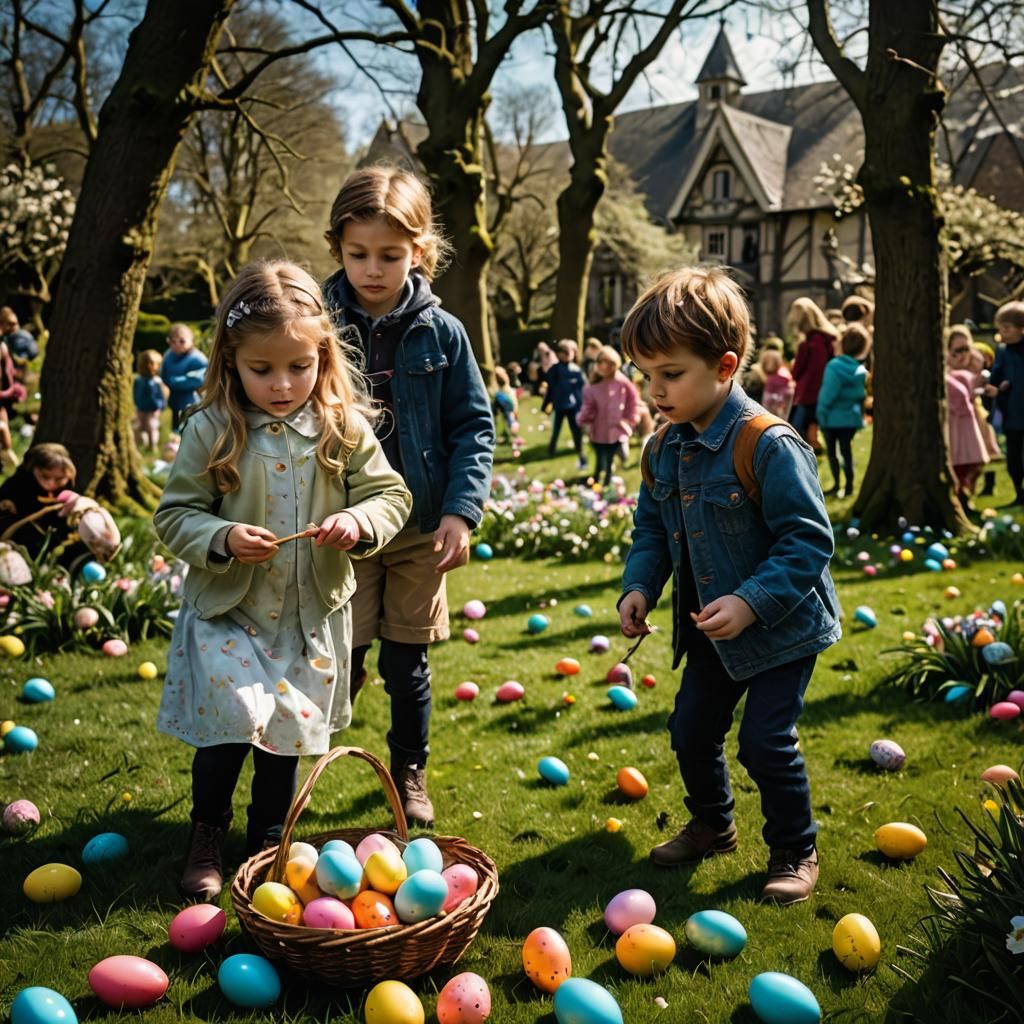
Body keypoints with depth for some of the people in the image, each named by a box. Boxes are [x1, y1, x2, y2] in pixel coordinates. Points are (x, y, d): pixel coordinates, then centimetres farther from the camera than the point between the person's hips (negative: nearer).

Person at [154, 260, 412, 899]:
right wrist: (222, 540, -24)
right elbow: (174, 515, -5)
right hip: (227, 613, -2)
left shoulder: (345, 428, -8)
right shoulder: (211, 431, -11)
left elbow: (390, 494, -2)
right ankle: (208, 838, 23)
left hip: (312, 617, 2)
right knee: (230, 727, -6)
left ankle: (269, 840, 38)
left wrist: (359, 522, -23)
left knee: (287, 735, 15)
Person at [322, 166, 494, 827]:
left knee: (407, 666, 13)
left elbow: (474, 426, 0)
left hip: (422, 530, 1)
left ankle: (410, 772, 34)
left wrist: (461, 510, -10)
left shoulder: (441, 333, -3)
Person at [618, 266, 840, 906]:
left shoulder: (769, 446, -25)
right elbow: (652, 529, 10)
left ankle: (796, 852, 19)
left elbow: (808, 540, -24)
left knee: (766, 740, -5)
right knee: (692, 731, 14)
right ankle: (713, 827, 39)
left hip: (781, 628, -7)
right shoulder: (665, 450, -1)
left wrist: (751, 602, -32)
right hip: (710, 631, 7)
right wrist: (639, 586, -7)